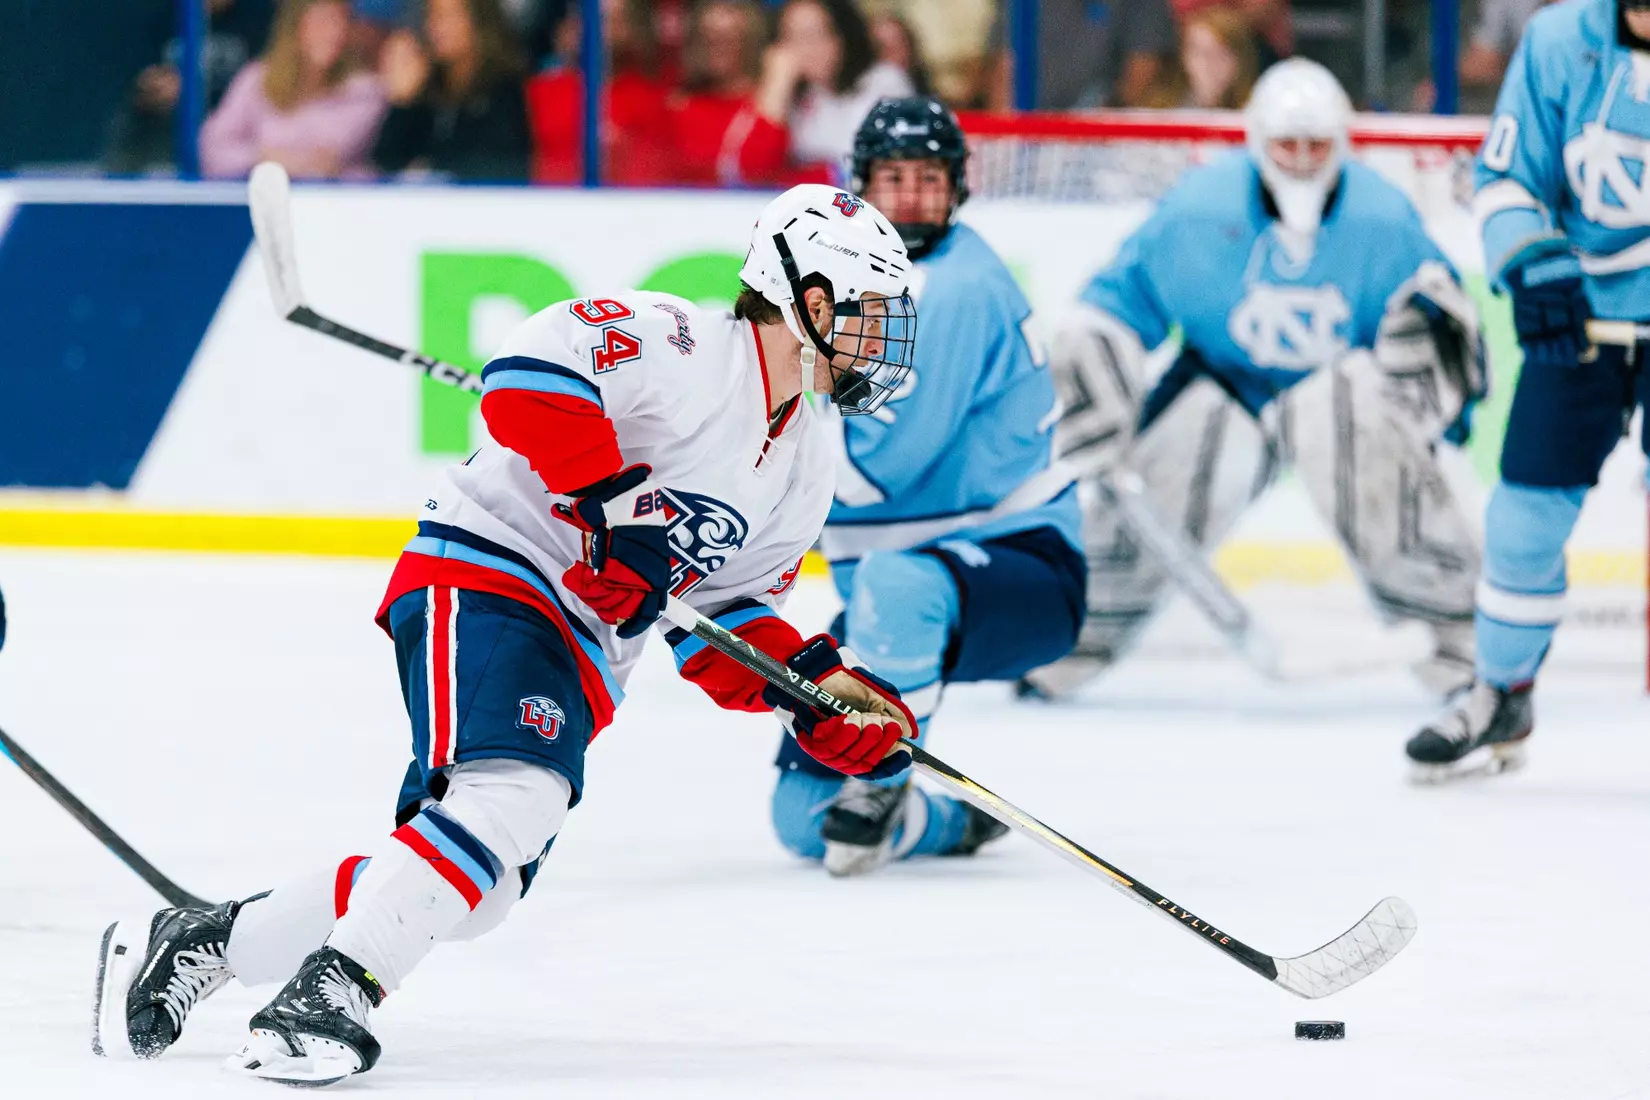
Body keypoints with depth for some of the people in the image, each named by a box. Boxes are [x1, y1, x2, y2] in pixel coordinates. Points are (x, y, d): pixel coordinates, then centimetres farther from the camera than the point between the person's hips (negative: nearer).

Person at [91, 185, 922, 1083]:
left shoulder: (801, 468, 16)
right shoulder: (674, 342, -11)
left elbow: (727, 613, 20)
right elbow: (527, 377, -25)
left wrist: (819, 688, 4)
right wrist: (616, 497, -27)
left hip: (579, 656, 9)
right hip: (484, 577, -9)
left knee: (474, 891, 0)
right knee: (511, 792, -32)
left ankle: (199, 941, 14)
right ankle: (325, 999, -33)